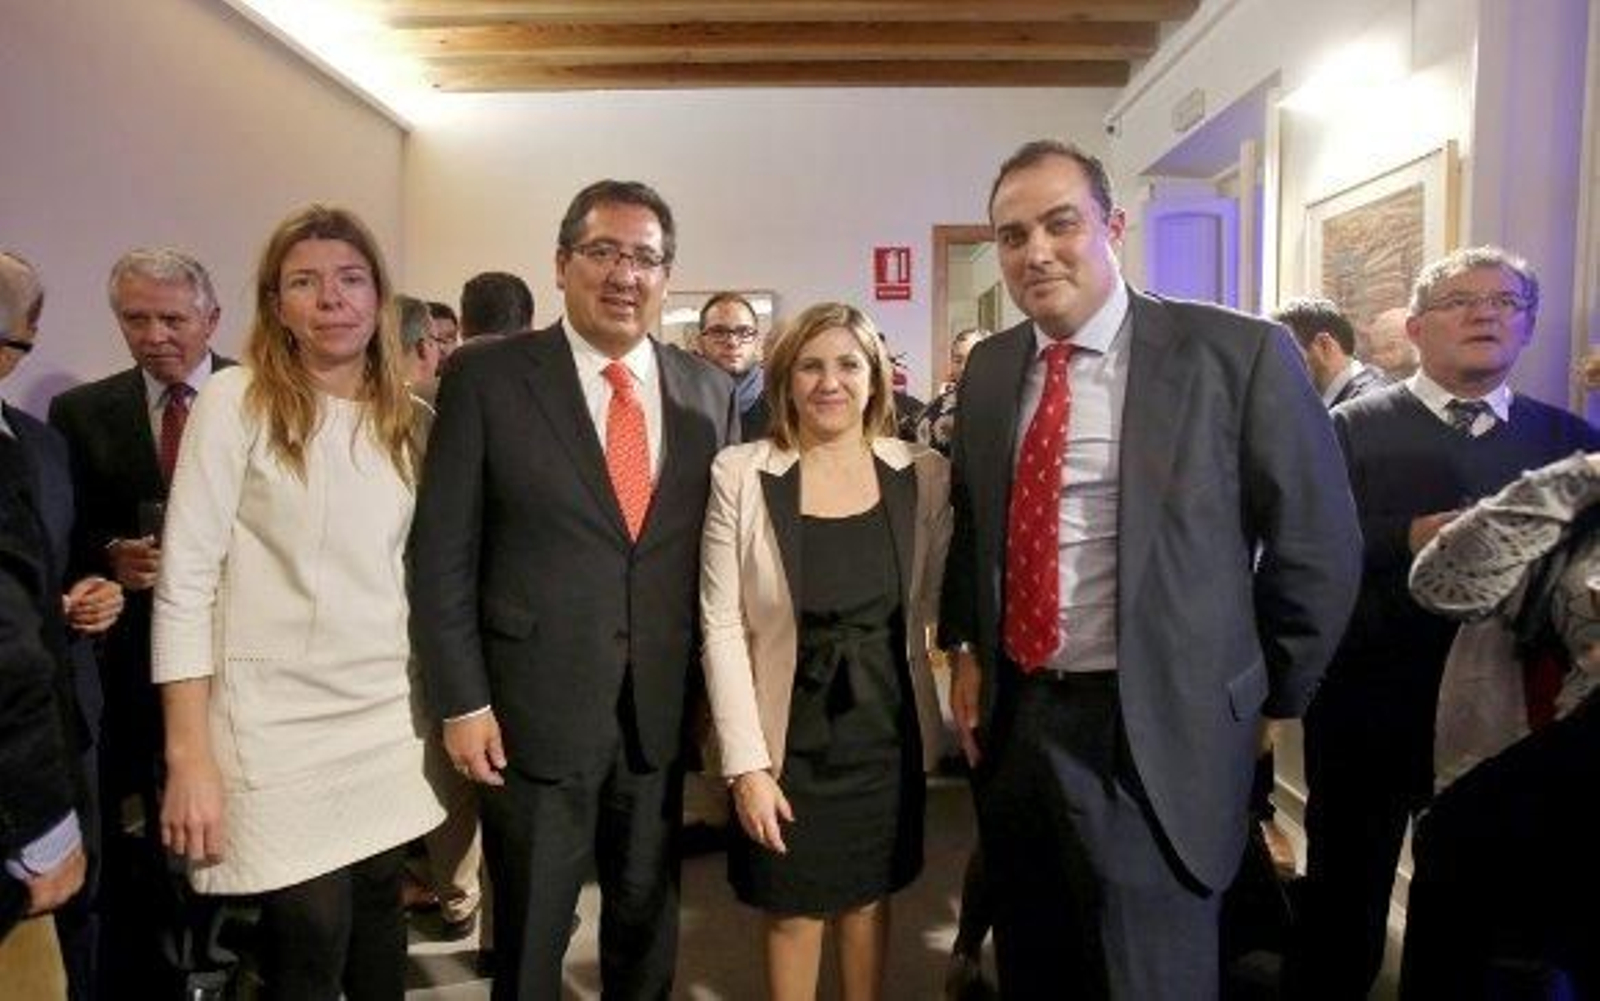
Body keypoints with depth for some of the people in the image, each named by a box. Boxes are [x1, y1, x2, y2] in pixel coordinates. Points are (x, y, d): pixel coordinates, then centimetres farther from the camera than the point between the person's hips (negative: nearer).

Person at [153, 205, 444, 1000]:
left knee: (379, 912, 13)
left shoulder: (401, 418, 7)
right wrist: (189, 757, -14)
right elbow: (185, 581, -10)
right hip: (279, 721, -4)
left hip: (388, 716, 4)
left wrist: (442, 706, 8)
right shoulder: (235, 401, -7)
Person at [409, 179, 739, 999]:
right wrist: (461, 702, -9)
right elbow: (442, 554, -6)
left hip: (665, 709, 3)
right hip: (535, 709, -3)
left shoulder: (710, 392, 3)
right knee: (530, 934, 14)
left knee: (649, 921, 20)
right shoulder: (487, 377, -6)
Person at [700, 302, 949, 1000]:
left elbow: (937, 605, 4)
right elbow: (722, 628, -12)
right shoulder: (740, 474, -11)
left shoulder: (922, 473, -4)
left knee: (869, 896, 19)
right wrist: (745, 763, -14)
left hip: (886, 732, 2)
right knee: (793, 910, 13)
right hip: (790, 735, -2)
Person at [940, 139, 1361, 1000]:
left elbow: (1317, 546, -5)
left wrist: (1260, 699, 1)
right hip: (1009, 716, 5)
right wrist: (966, 649, 10)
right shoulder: (988, 368, 5)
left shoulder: (1238, 354, -11)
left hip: (1154, 734, -5)